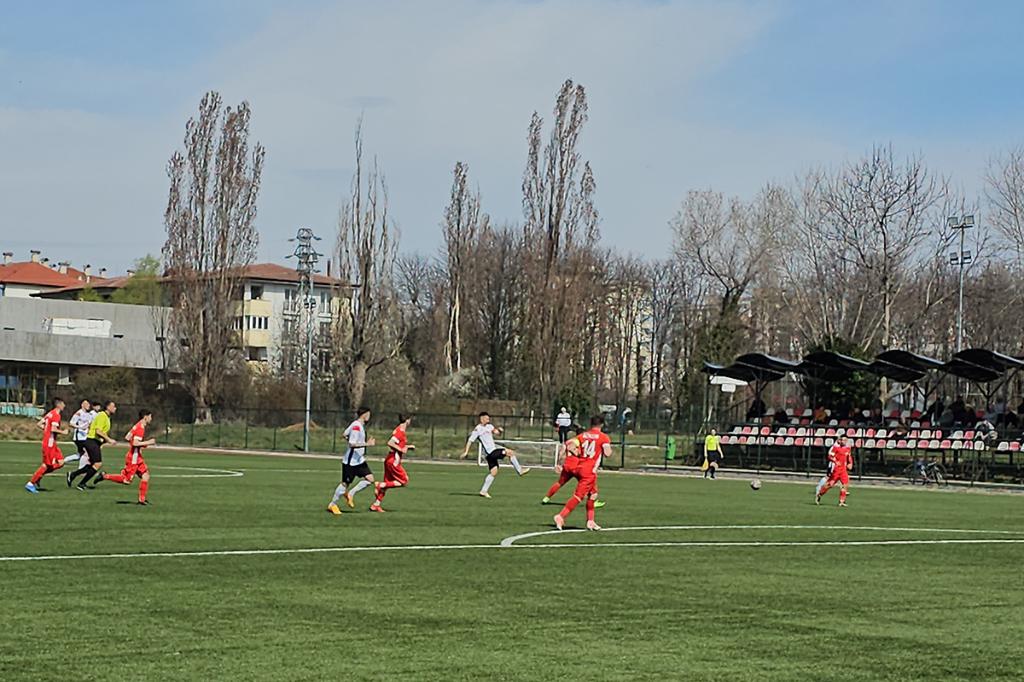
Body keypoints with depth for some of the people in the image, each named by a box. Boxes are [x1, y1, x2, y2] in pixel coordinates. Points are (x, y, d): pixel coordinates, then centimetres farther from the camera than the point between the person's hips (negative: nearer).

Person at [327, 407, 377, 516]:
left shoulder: (360, 425, 8)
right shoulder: (356, 426, -21)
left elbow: (345, 434, 20)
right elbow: (352, 444, -25)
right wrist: (367, 444, -28)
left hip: (359, 460, 9)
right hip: (351, 461, -9)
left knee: (370, 479, -1)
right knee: (345, 483, 0)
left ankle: (350, 494, 11)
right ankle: (332, 504, 15)